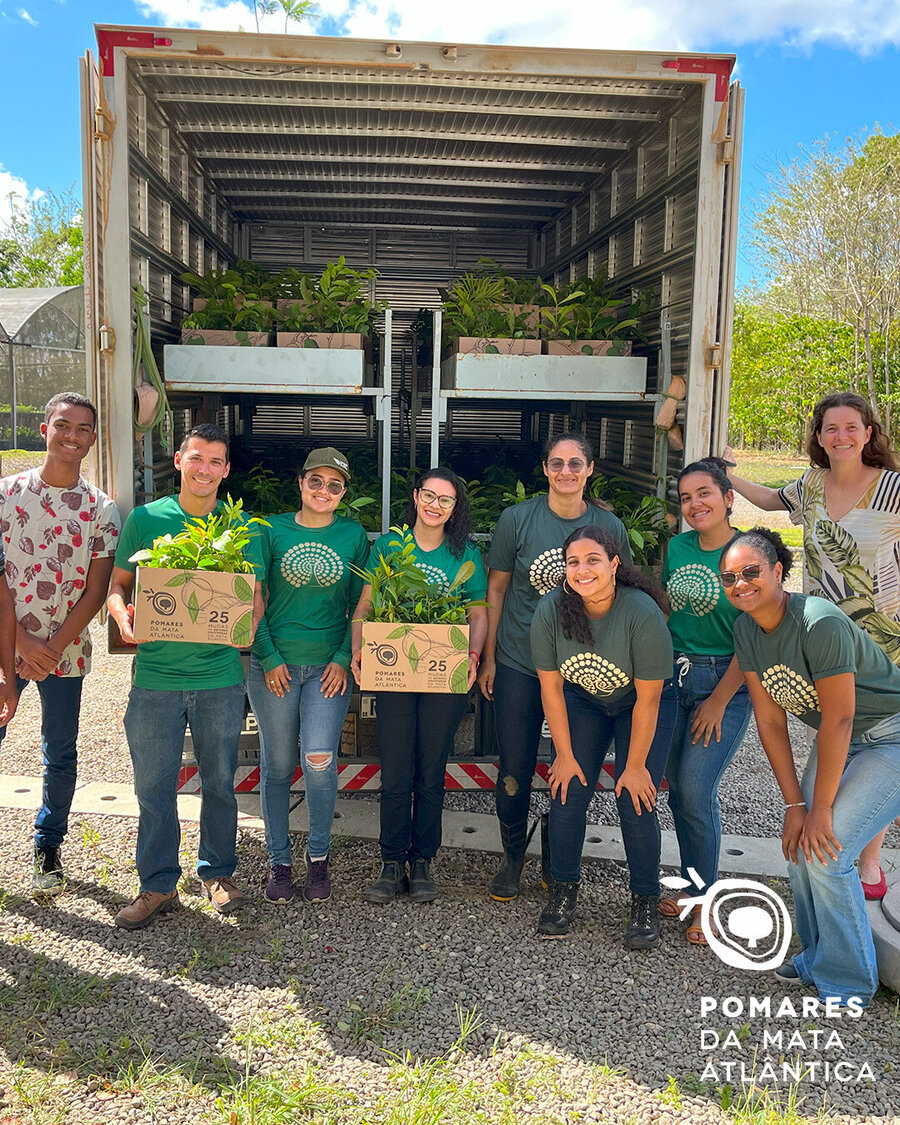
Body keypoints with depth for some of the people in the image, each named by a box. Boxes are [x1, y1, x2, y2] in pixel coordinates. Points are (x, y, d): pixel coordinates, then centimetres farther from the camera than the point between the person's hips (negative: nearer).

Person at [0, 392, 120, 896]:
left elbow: (95, 590, -3)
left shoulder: (102, 509, -1)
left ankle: (48, 850, 28)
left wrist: (53, 648, -12)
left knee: (61, 756, 10)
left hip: (66, 652, 0)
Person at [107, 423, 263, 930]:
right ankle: (158, 885, 22)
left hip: (220, 676, 0)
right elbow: (118, 584, 8)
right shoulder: (145, 518, 4)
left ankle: (219, 873, 31)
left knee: (220, 782, 12)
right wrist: (124, 616, -14)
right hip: (155, 675, 0)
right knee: (154, 785, 6)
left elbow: (255, 596, 6)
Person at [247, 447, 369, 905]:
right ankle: (279, 861, 24)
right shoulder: (272, 530, 1)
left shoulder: (353, 535, 4)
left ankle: (318, 856, 13)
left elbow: (360, 605, 6)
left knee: (319, 760, -10)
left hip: (329, 665, 0)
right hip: (274, 664, 0)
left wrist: (344, 658, -4)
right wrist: (269, 657, -4)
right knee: (277, 765, 7)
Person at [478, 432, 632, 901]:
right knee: (514, 766, 6)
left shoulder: (609, 528, -1)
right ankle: (512, 856, 30)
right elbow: (495, 590, 2)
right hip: (518, 664, -1)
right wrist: (488, 658, 2)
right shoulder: (517, 519, -4)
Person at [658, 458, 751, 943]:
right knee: (678, 790, 9)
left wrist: (719, 700, -12)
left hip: (725, 682, -5)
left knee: (696, 791, -9)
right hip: (673, 676, 5)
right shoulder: (677, 547, 7)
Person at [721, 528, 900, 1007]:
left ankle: (847, 984, 7)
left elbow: (838, 719, -26)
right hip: (839, 738, 7)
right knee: (800, 843, 4)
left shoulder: (820, 622, -30)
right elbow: (770, 720, -4)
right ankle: (817, 957, 26)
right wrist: (795, 804, -6)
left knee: (824, 851, -14)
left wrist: (820, 808, -18)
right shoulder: (746, 630, -6)